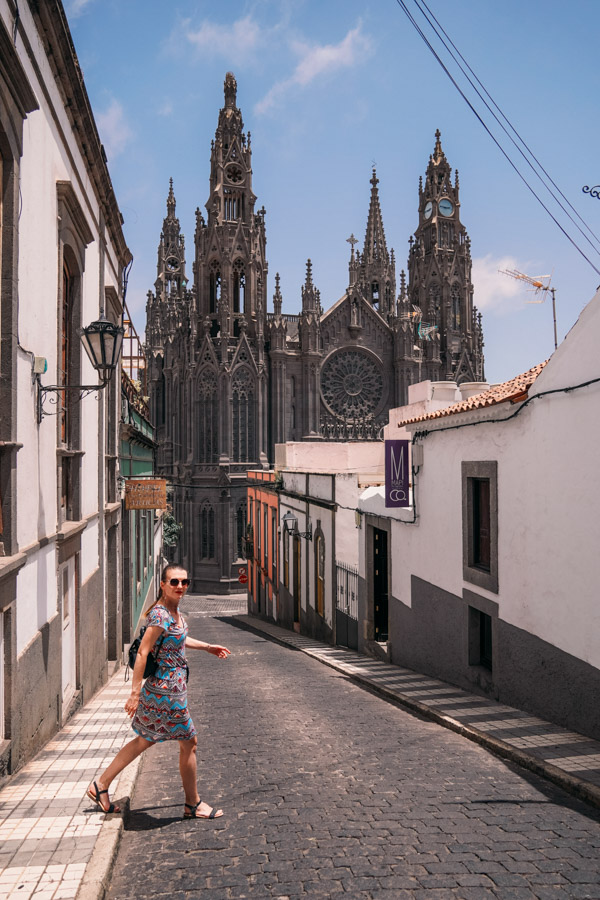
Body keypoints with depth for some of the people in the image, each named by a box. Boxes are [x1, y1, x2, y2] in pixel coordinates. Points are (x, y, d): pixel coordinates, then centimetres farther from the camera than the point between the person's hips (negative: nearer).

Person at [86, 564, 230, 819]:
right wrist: (135, 693, -23)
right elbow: (142, 653, -23)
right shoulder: (160, 615, -22)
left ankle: (100, 785, 29)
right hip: (167, 688, -10)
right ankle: (193, 805, 20)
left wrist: (208, 647, 31)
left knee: (146, 740, 19)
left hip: (169, 686, 10)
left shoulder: (174, 610, 6)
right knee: (189, 742, 4)